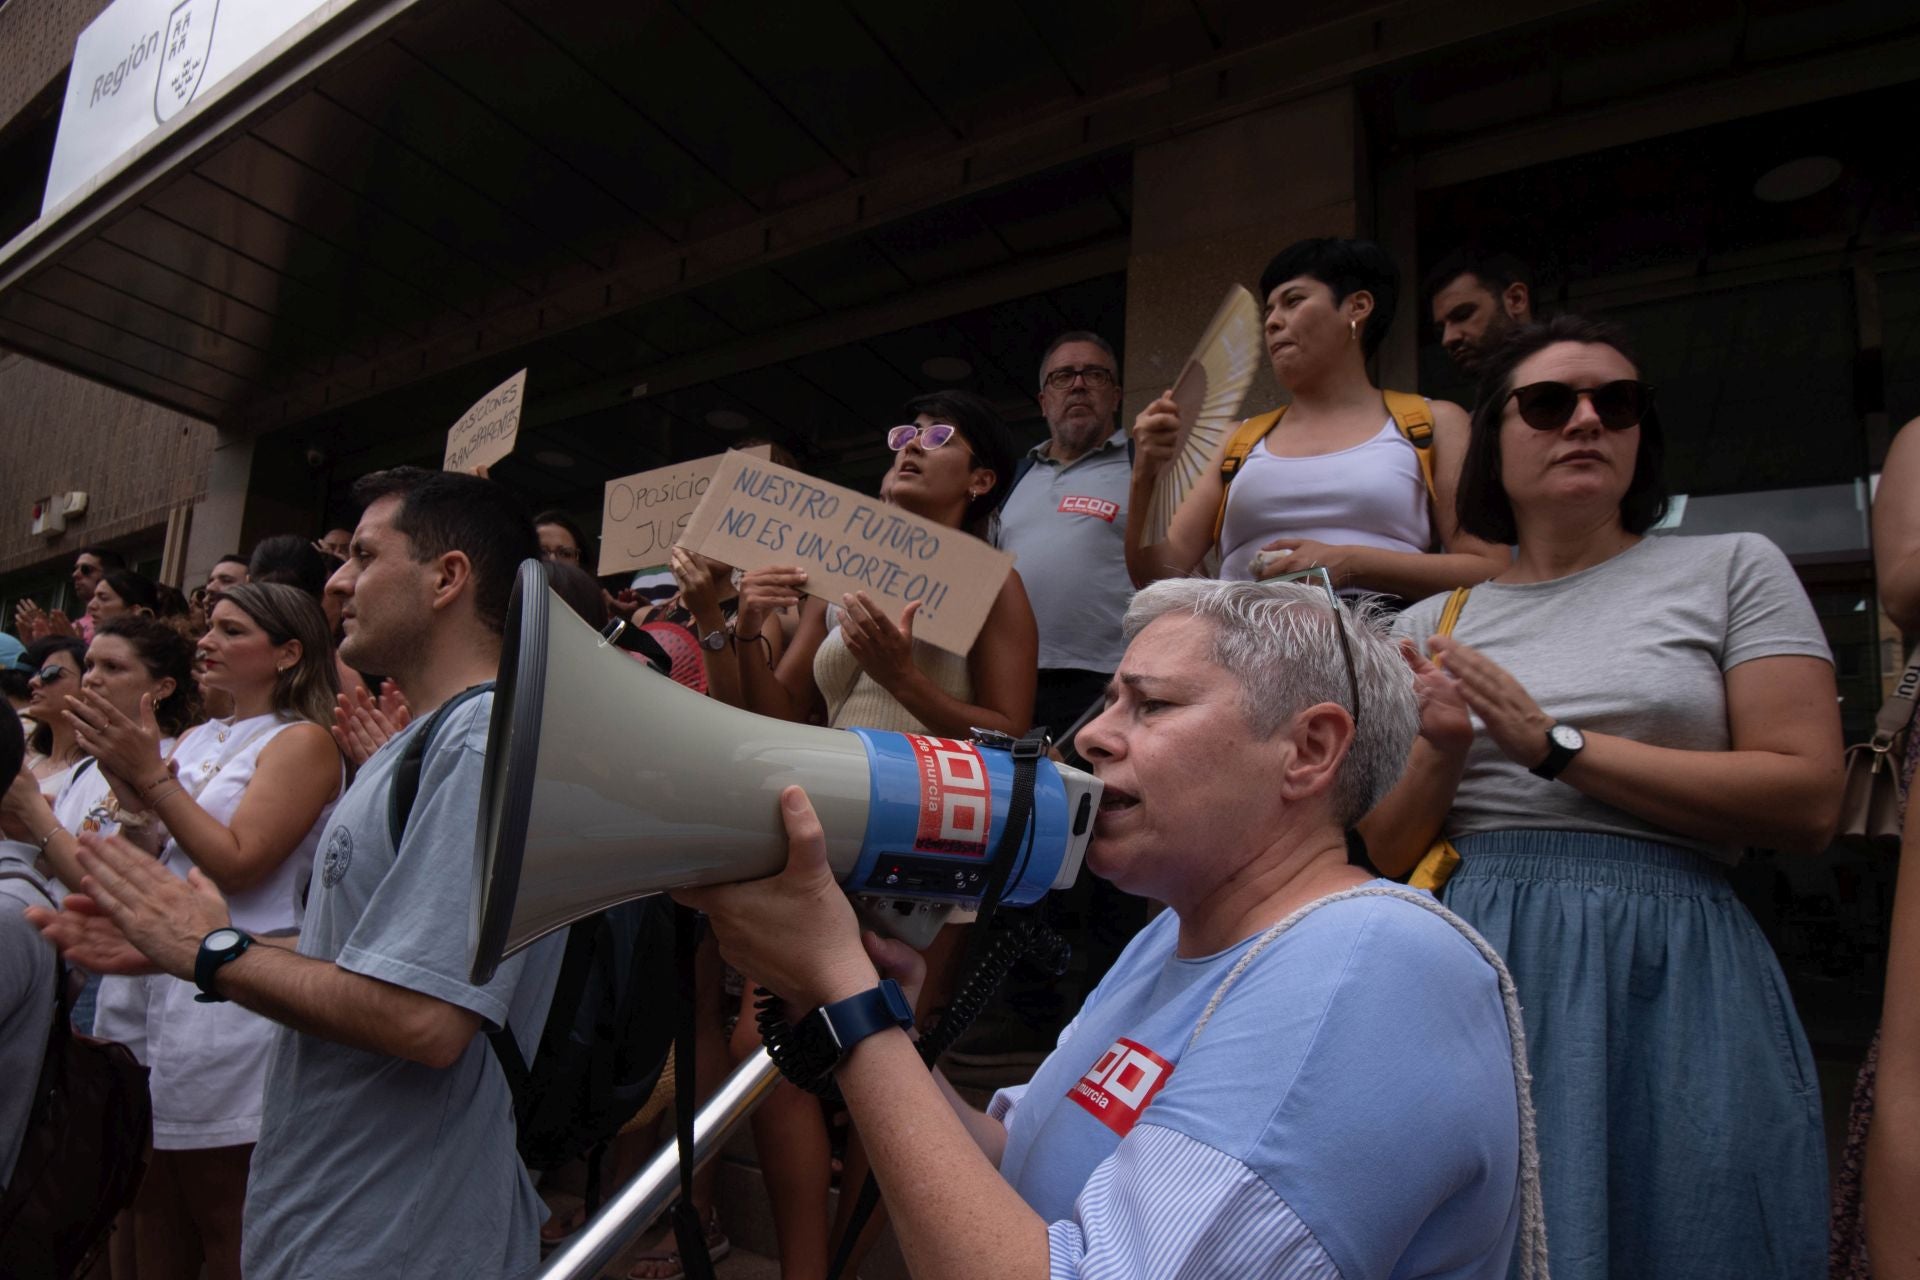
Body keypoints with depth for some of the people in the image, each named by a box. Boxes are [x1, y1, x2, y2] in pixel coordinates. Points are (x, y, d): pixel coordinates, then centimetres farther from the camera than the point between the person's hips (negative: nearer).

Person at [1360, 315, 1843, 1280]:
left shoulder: (1732, 568, 6)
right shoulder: (1432, 624, 10)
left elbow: (1807, 802, -7)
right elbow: (1383, 857, 9)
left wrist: (1556, 747, -11)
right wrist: (1441, 755, -11)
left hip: (1667, 973, -1)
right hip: (1483, 966, 2)